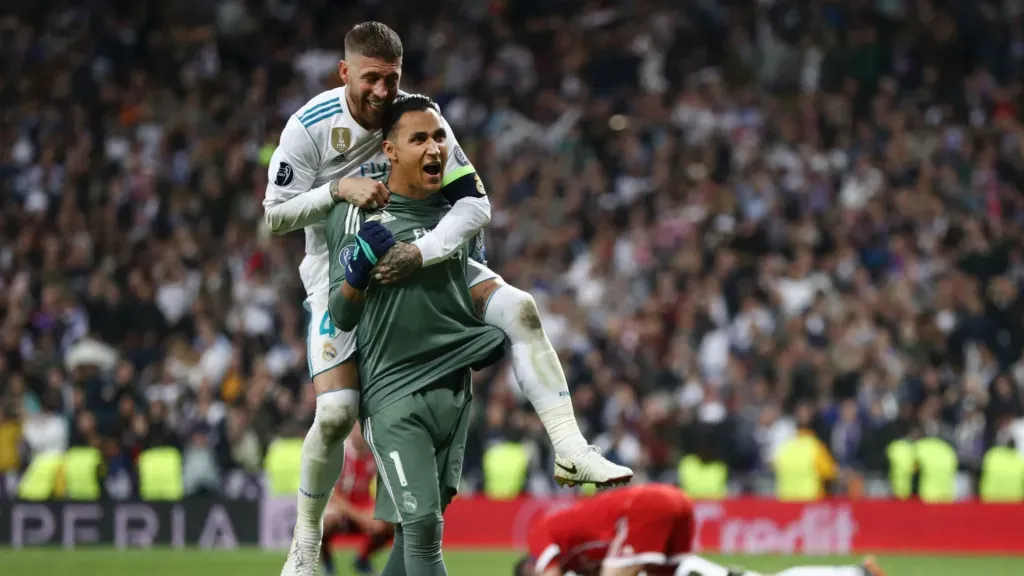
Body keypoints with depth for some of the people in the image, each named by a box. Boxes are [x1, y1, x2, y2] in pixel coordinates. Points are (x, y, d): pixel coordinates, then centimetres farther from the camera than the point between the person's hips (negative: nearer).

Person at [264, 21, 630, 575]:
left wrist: (424, 250, -34)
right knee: (335, 413, -16)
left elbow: (475, 203, -17)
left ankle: (571, 451, -17)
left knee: (518, 309, -18)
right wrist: (340, 188, -25)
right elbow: (275, 215, -11)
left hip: (423, 261, 3)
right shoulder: (311, 126, -16)